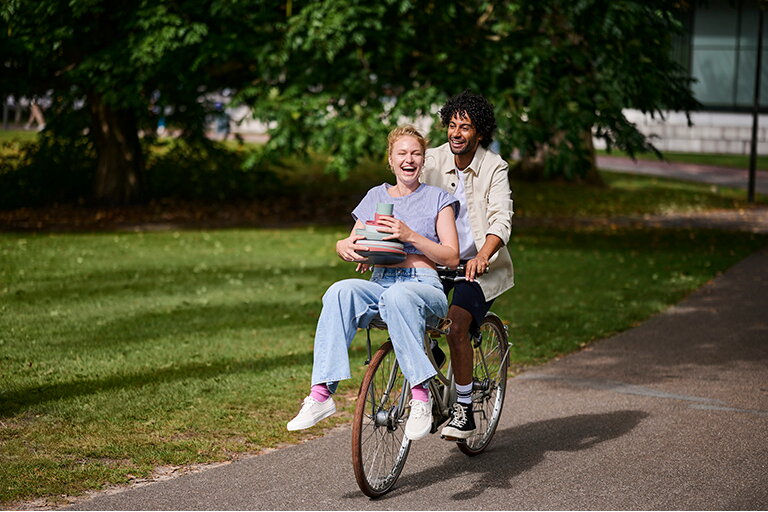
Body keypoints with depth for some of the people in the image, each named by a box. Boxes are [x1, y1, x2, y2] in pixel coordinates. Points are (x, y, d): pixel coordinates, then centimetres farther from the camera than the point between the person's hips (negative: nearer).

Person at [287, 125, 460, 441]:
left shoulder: (437, 199, 11)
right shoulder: (376, 196, 22)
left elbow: (451, 257, 1)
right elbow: (353, 244, 23)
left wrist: (411, 236, -13)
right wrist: (345, 247, -3)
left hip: (424, 286, -3)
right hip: (380, 283, 3)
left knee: (398, 296, -41)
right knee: (340, 292, -32)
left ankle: (421, 396, -39)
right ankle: (321, 394, -38)